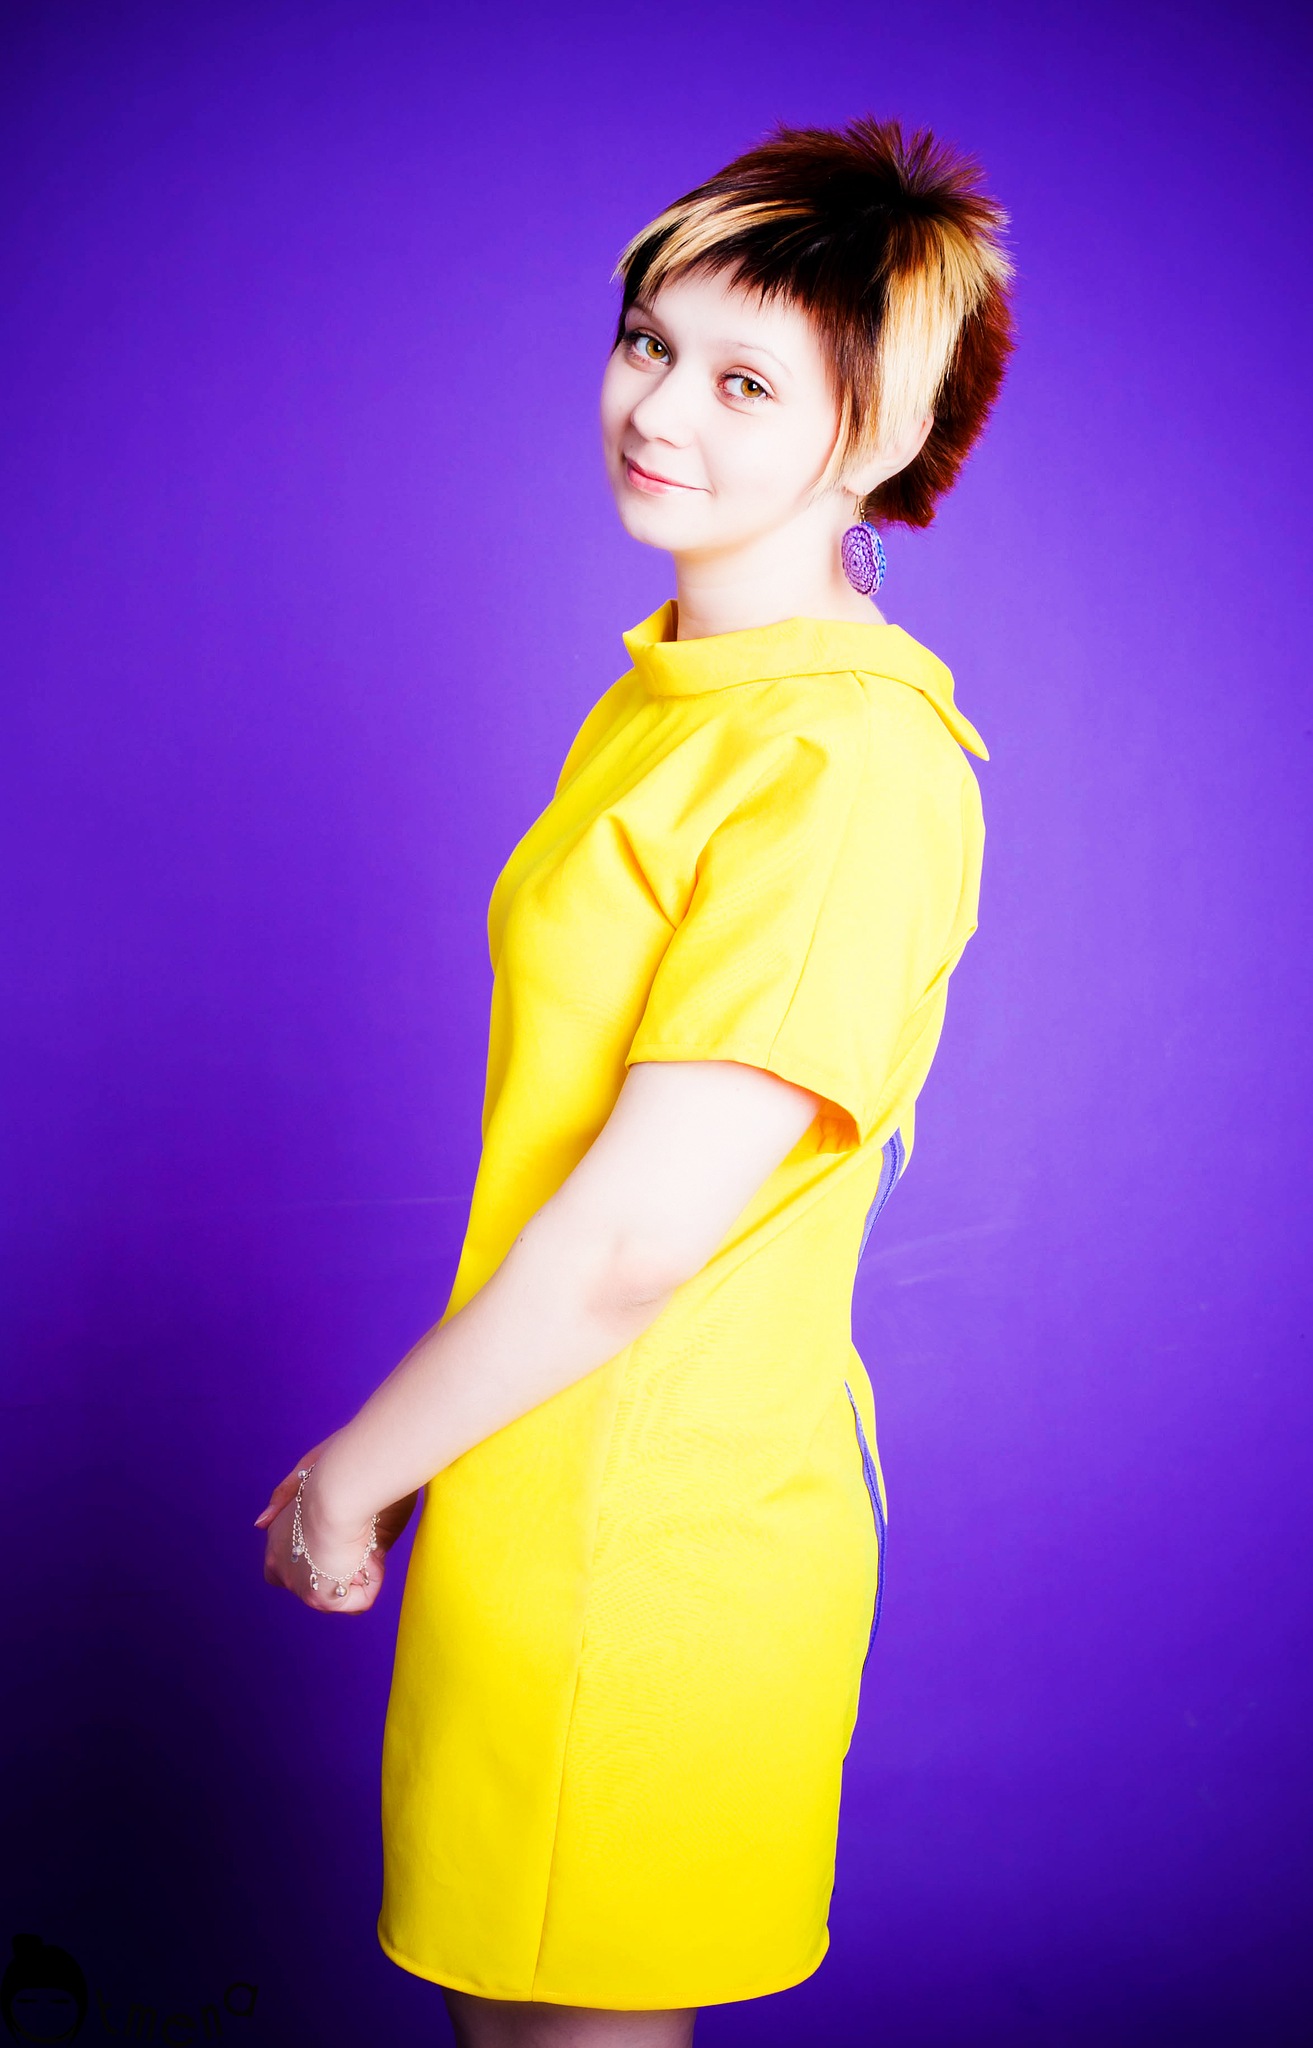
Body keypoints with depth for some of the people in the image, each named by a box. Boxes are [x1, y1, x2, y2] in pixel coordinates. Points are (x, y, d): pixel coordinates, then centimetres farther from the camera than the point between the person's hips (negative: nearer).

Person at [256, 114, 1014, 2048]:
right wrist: (427, 1444, 15)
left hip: (643, 1529, -8)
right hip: (556, 1479, 8)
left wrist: (356, 1467, -10)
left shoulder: (853, 764, -23)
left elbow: (638, 1234, -24)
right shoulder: (677, 683, 7)